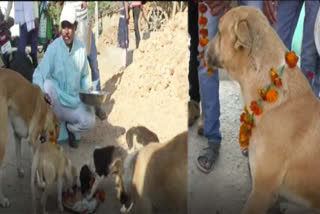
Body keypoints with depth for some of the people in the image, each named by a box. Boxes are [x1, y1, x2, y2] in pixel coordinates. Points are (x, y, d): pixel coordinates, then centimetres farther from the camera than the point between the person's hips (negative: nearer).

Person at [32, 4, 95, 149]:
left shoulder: (81, 48, -3)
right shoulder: (53, 48, -16)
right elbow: (38, 74, -19)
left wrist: (87, 93, -8)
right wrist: (42, 92, -38)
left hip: (75, 102, 3)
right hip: (57, 102, -3)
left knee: (90, 121, -21)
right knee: (48, 84, -32)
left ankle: (70, 128, 16)